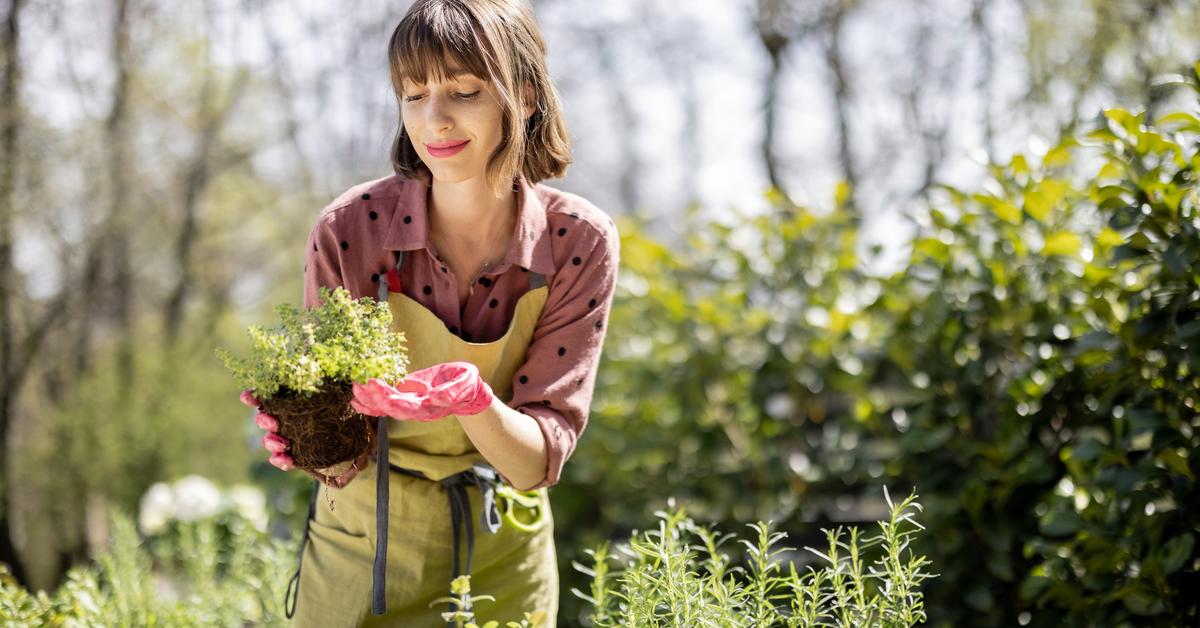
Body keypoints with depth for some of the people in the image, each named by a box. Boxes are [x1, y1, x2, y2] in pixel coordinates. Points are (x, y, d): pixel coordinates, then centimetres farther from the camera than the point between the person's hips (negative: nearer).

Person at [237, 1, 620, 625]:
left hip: (505, 560, 1)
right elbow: (343, 462, -14)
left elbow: (538, 461, -18)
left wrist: (472, 401, -36)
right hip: (366, 549, -1)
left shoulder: (578, 241, -16)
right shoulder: (348, 230, -18)